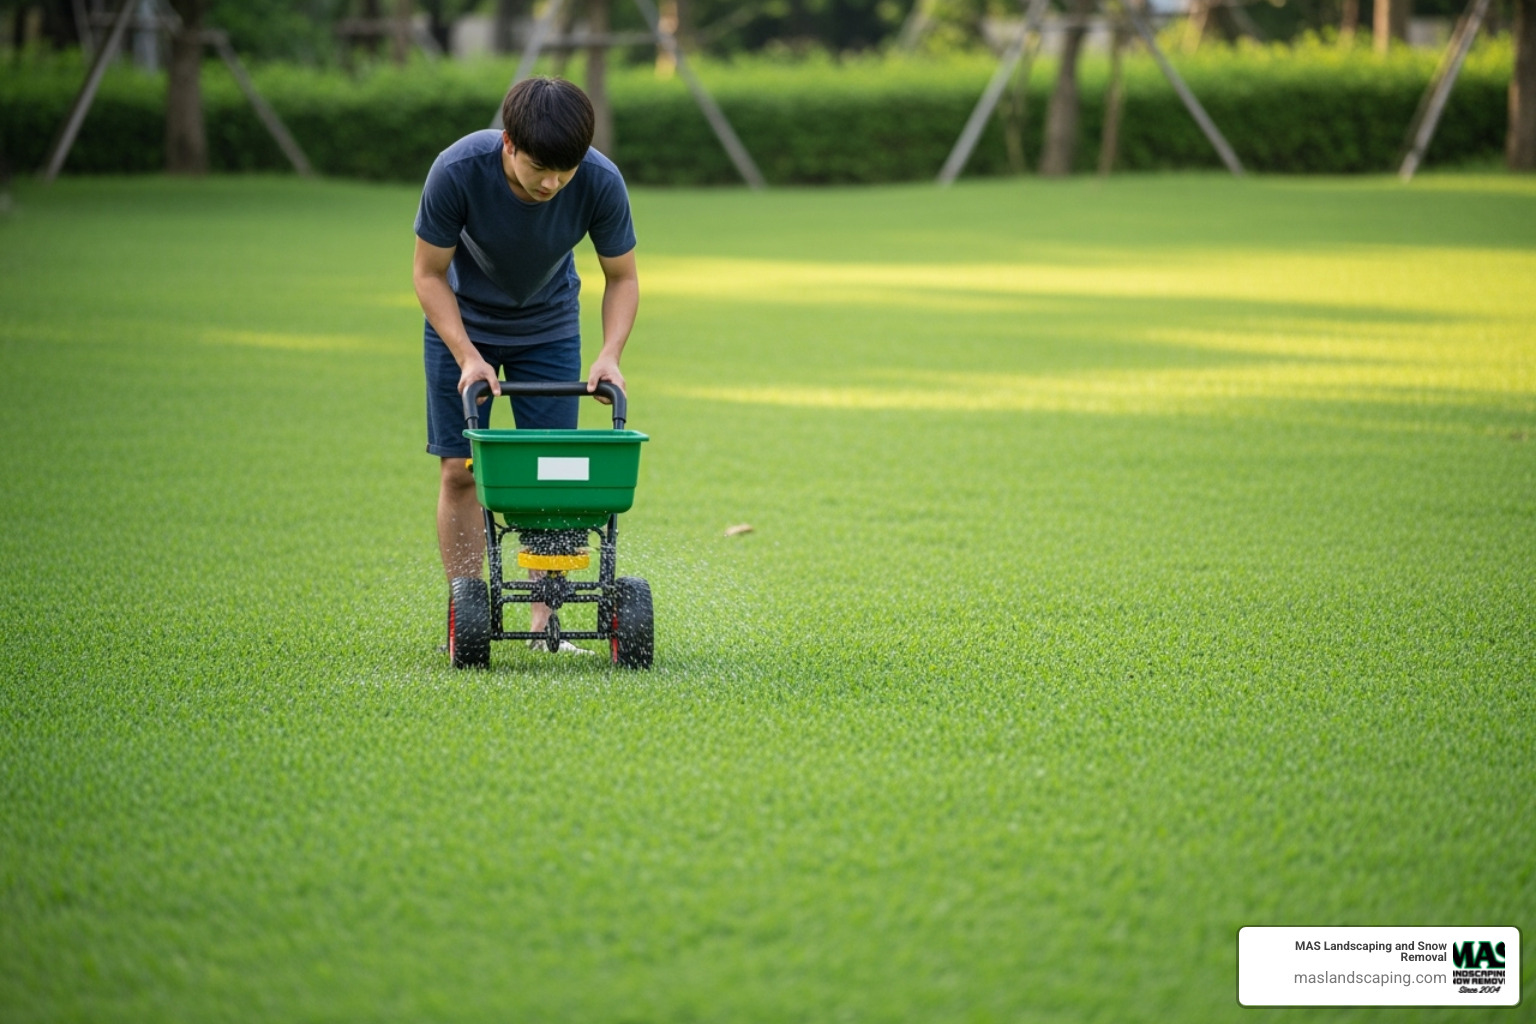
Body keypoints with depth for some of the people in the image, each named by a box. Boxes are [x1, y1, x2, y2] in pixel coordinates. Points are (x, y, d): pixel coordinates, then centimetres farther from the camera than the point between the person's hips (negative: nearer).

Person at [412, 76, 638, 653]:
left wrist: (610, 355, -25)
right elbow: (429, 272, -18)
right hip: (463, 325, -1)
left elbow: (621, 278, -11)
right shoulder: (457, 171, -33)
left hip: (549, 329, 1)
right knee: (460, 469, -7)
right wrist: (468, 357, -26)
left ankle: (545, 621, 1)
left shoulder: (600, 182, -28)